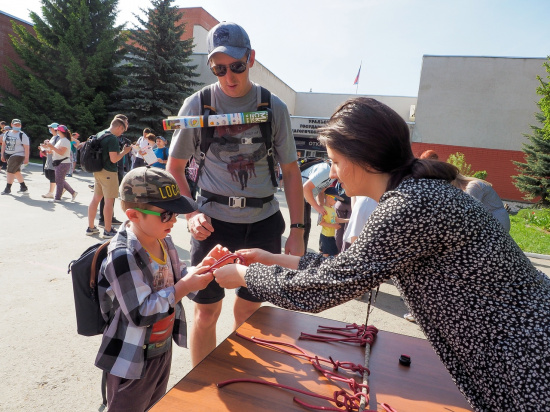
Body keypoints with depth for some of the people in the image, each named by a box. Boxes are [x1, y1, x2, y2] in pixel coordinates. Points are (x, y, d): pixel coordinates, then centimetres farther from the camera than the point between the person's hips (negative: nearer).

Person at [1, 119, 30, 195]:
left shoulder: (23, 135, -9)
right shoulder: (7, 133, 9)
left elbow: (27, 147, -13)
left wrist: (26, 158, -19)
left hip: (18, 155, -7)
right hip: (8, 155, 7)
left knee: (10, 171, -11)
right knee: (16, 171, 11)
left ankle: (8, 188, -3)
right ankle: (24, 187, 21)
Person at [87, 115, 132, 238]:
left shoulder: (99, 134, 12)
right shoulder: (113, 139, -17)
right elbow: (114, 159, -21)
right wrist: (124, 151, -6)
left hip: (98, 171, 9)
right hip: (108, 172, -9)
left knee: (96, 198, 15)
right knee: (109, 201, -2)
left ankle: (90, 227, 23)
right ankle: (108, 231, 3)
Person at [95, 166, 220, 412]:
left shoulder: (164, 241, -5)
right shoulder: (122, 256, -29)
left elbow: (175, 280, 8)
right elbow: (140, 314, -30)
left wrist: (200, 268, -11)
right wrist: (185, 287, -31)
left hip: (163, 348, 7)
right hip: (132, 360, -7)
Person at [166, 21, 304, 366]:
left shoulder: (274, 108, 1)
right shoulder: (197, 105, -1)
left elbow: (291, 171, 4)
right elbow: (174, 168, 6)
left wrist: (297, 230, -2)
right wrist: (191, 215, -8)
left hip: (263, 222, 1)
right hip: (213, 222, -1)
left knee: (250, 312, 14)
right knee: (206, 312, 8)